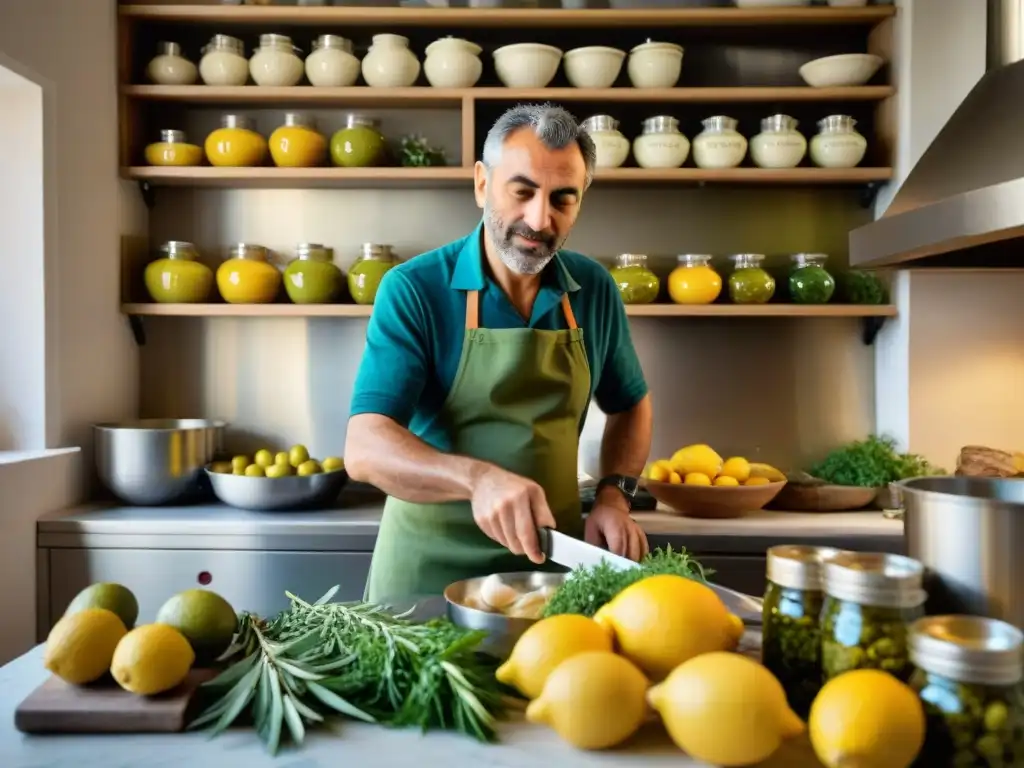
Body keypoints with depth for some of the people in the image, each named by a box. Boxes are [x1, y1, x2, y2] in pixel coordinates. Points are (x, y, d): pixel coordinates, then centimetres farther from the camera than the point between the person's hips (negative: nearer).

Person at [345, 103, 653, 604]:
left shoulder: (595, 290, -1)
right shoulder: (413, 289, -13)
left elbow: (629, 406, 13)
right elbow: (365, 448, -20)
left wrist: (614, 494, -3)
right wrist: (477, 478, -36)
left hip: (552, 560, 3)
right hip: (428, 567, -2)